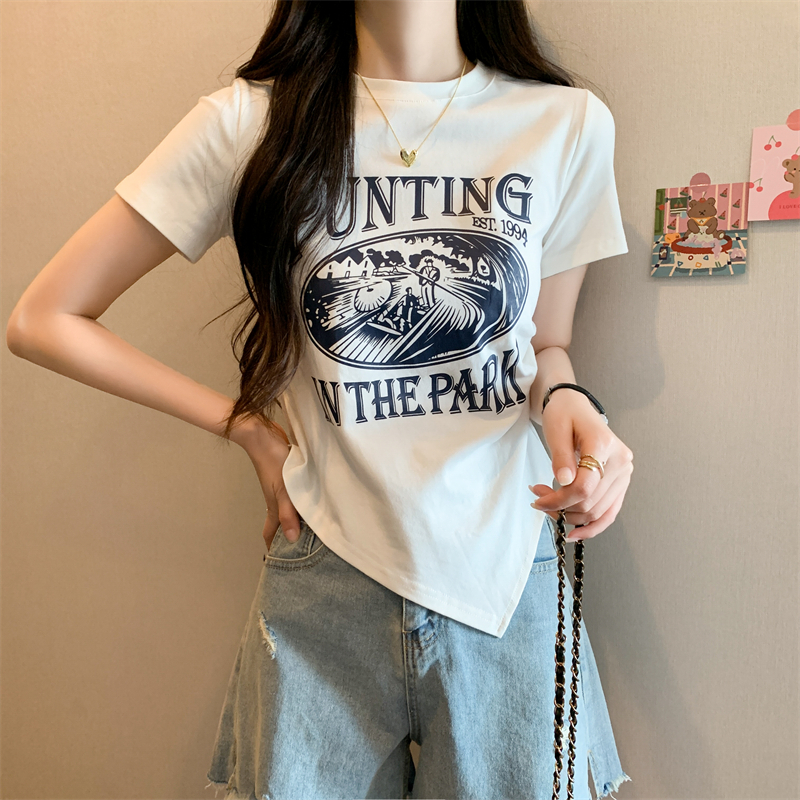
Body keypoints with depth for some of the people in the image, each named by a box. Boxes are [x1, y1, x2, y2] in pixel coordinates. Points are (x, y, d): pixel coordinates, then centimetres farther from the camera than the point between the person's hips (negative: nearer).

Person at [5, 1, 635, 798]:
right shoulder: (249, 121, -6)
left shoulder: (567, 121, 0)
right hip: (327, 578, -1)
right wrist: (252, 431, -3)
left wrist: (565, 400, -12)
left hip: (510, 579, 2)